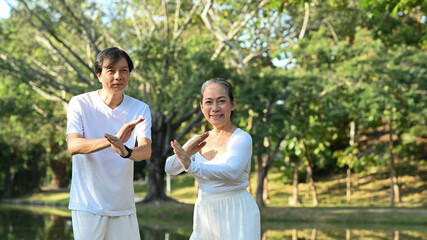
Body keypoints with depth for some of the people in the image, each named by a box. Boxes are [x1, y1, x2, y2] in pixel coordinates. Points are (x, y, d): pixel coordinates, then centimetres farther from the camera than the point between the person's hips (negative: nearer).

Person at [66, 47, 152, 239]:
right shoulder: (80, 104, -5)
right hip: (88, 206, -2)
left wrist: (125, 151, -38)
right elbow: (73, 146, -19)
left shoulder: (140, 109, 2)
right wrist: (113, 140, -36)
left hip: (124, 207, 3)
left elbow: (146, 151, -13)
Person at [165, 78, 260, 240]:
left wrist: (191, 166, -39)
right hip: (205, 217, 6)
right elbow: (170, 169, 6)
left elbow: (232, 172, -28)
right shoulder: (199, 141, 9)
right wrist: (187, 152, -14)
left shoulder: (242, 138, -11)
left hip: (236, 216, -5)